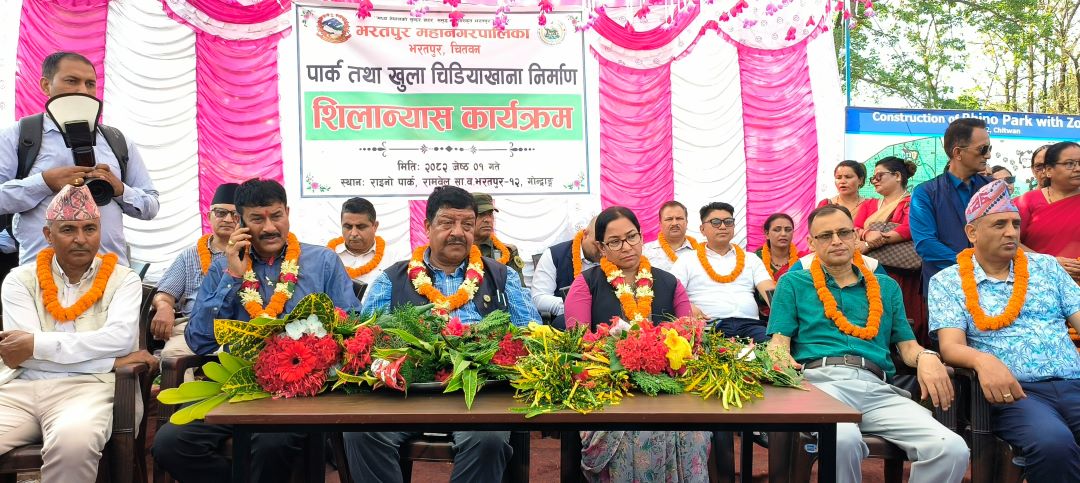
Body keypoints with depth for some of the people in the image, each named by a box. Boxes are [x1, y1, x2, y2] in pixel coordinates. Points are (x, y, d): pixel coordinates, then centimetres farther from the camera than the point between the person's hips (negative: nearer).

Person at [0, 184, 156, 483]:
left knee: (74, 439, -35)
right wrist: (111, 360, -7)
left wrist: (37, 344, -9)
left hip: (88, 387, -2)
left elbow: (120, 338, -7)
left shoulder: (122, 279, 11)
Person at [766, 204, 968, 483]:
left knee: (952, 449, -24)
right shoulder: (793, 283, 17)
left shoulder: (886, 287, 27)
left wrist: (926, 357, -1)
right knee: (842, 439, -38)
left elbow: (907, 344, 23)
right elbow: (779, 342, 9)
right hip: (820, 380, -3)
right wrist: (780, 357, -16)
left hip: (877, 387, 3)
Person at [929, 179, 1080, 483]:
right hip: (1014, 390, -4)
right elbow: (951, 346, -5)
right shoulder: (947, 282, 6)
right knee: (1053, 443, -35)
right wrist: (983, 360, -29)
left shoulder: (1046, 267, 19)